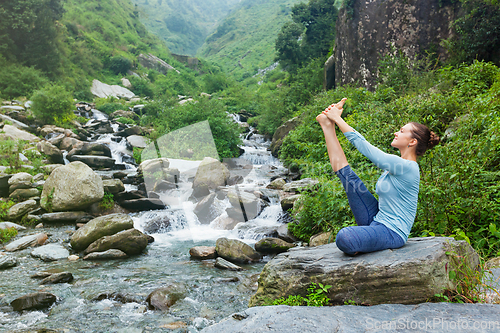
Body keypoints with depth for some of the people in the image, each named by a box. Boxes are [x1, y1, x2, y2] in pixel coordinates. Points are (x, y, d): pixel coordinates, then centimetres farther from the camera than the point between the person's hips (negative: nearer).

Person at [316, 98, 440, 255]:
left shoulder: (407, 167, -18)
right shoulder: (398, 164, 9)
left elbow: (363, 145, -16)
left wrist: (337, 118, -10)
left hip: (392, 232, -8)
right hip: (377, 219, 9)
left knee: (344, 238, -35)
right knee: (349, 178, 0)